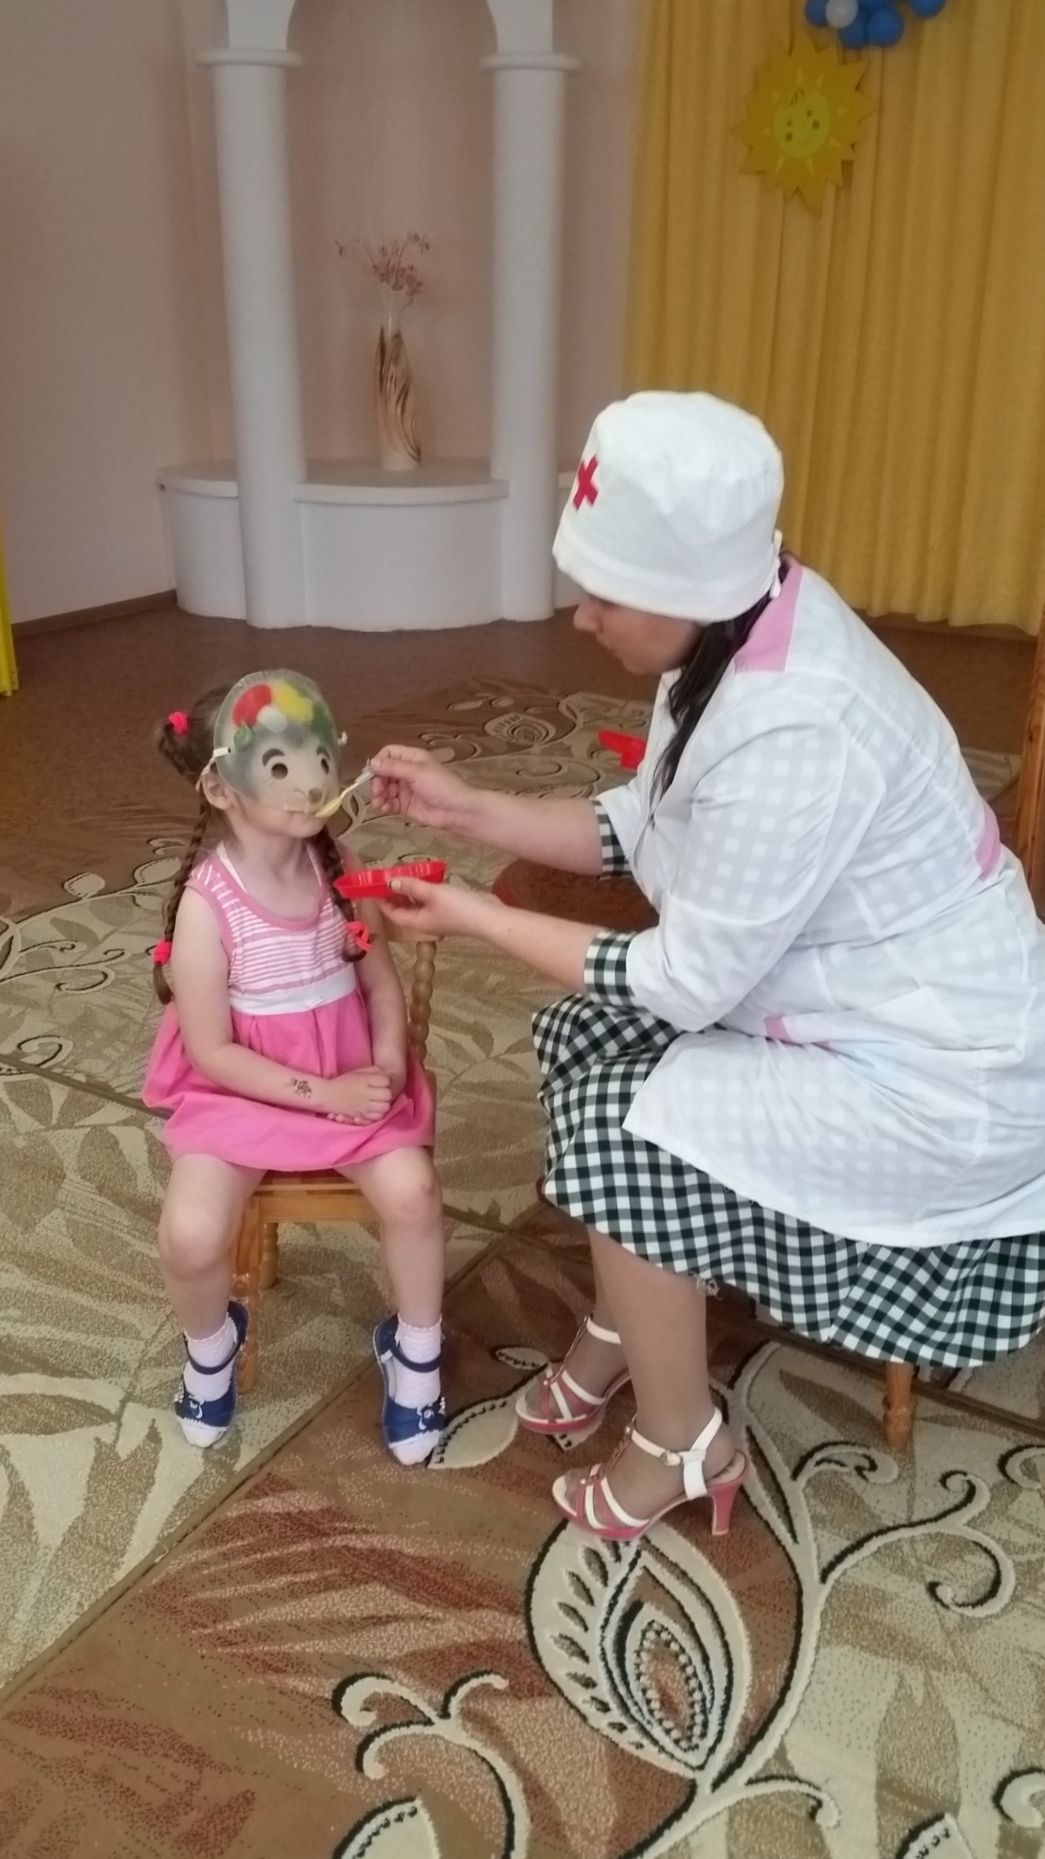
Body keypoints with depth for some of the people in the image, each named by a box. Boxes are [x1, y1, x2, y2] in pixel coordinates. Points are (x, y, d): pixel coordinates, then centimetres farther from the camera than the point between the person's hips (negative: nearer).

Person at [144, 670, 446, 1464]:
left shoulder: (341, 869, -5)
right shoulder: (207, 902, -18)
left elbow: (381, 982, 4)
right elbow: (210, 1051, -15)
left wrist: (388, 1062, -14)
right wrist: (320, 1093, -20)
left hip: (352, 1078, 3)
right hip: (240, 1091, -2)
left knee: (412, 1189, -22)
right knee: (191, 1234, -21)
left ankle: (414, 1349, 8)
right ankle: (211, 1344, 17)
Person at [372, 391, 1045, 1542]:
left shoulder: (797, 734, -33)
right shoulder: (742, 641, -5)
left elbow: (683, 984, -25)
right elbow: (634, 831, 7)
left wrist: (476, 920, -15)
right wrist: (464, 810, 0)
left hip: (936, 1080, -9)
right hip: (848, 1006, 9)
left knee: (619, 1133, -15)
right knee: (581, 1032, 6)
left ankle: (681, 1445, 10)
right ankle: (618, 1331, 24)